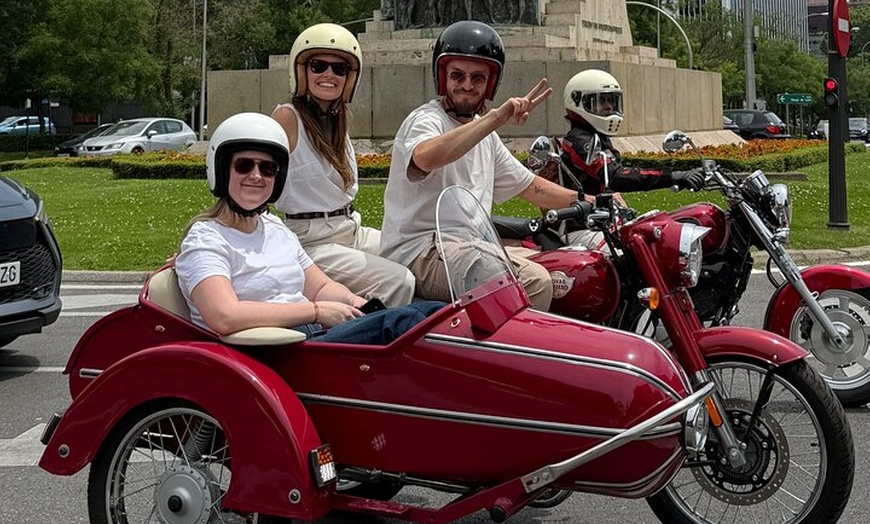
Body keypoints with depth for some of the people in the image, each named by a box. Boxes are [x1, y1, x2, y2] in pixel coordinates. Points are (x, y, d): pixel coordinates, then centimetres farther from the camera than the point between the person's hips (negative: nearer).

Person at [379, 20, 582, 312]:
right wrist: (497, 119, -38)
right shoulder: (426, 120, -8)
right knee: (534, 282, -26)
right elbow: (425, 157, -34)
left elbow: (528, 186, 28)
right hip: (421, 252, -10)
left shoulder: (484, 133, 20)